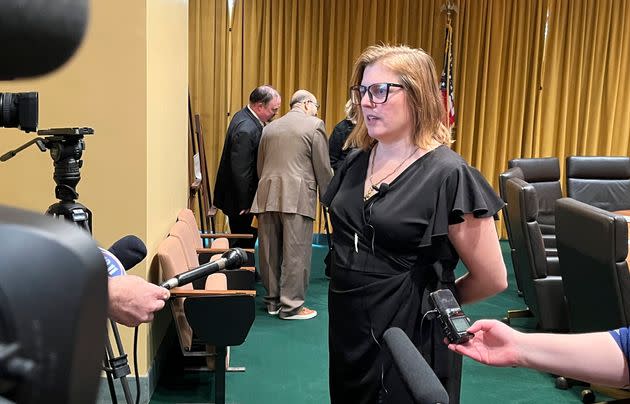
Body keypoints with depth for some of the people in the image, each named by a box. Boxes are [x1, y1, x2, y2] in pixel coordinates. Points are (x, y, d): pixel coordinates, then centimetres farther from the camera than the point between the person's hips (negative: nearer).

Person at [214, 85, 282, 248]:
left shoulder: (246, 117, 6)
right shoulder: (246, 130, -26)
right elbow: (240, 171, -25)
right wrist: (245, 205, -19)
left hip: (241, 197, 10)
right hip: (240, 199, -10)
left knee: (243, 242, 17)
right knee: (244, 244, 0)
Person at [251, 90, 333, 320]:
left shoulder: (269, 127, 18)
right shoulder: (314, 125, 0)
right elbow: (323, 167, -1)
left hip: (267, 195, 6)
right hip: (297, 197, -6)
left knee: (270, 251, 11)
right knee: (295, 253, 0)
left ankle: (273, 301, 22)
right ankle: (291, 306, 4)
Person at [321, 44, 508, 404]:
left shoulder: (448, 175, -17)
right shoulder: (355, 162, 3)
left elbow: (492, 279, -12)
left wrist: (433, 299, 2)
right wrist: (355, 288, 9)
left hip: (410, 339, -6)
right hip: (347, 331, 6)